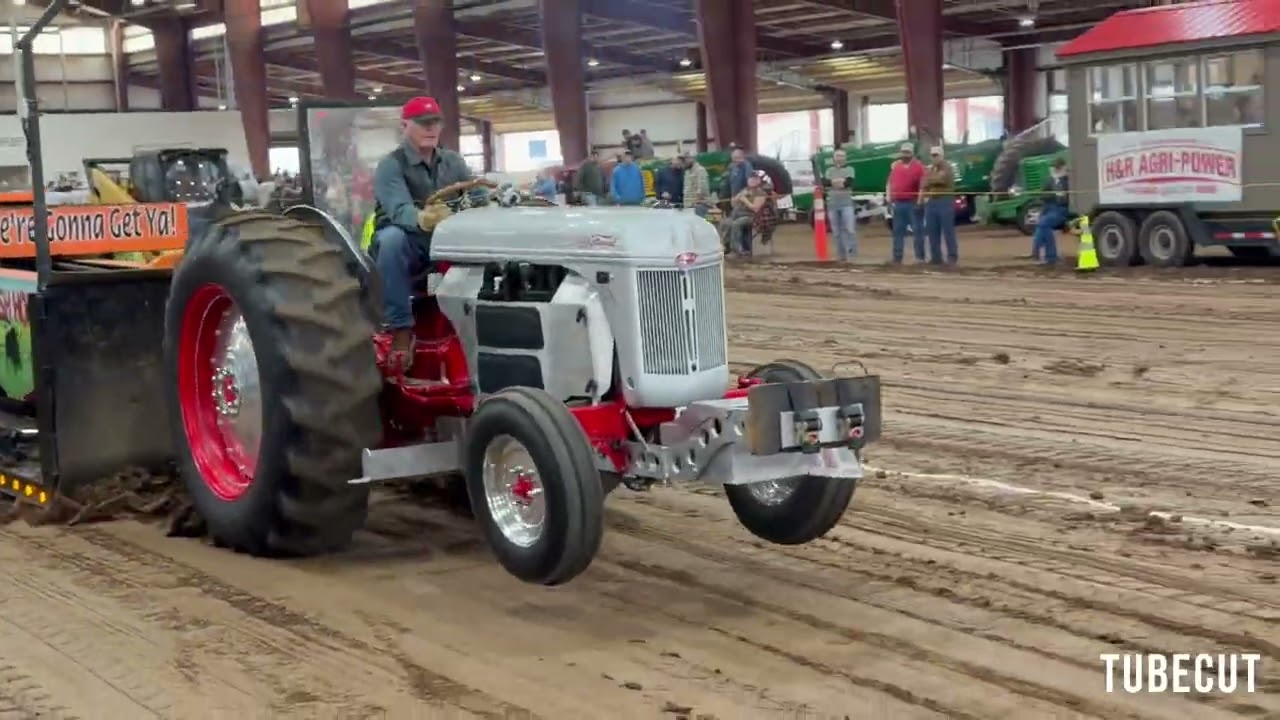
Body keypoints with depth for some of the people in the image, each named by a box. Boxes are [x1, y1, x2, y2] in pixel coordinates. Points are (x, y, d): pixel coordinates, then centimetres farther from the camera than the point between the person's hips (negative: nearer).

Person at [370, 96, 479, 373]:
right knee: (392, 238, -39)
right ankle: (401, 330, -35)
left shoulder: (453, 161, 9)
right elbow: (399, 210, -27)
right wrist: (422, 219, -51)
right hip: (407, 243, -4)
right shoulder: (390, 165, -9)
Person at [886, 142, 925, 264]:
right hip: (898, 203, 5)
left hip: (913, 203, -5)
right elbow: (890, 183, 17)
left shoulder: (919, 166, -3)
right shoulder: (895, 165, 12)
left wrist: (919, 201, -15)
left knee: (918, 230, -2)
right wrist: (889, 197, 6)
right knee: (898, 231, 8)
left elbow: (923, 185, -8)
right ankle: (897, 257, 13)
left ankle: (920, 257, 1)